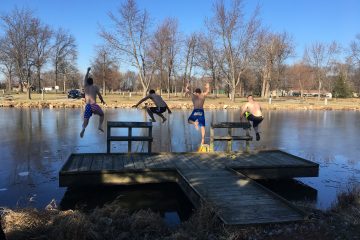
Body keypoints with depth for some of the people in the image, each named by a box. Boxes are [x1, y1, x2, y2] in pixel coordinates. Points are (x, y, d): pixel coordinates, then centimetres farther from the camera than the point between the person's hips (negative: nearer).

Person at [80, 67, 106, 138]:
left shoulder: (85, 87, 13)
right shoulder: (95, 87, 4)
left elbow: (85, 79, 27)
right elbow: (99, 95, 0)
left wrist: (88, 71, 38)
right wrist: (102, 101, 18)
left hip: (87, 106, 3)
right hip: (94, 105, -2)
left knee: (86, 120, 2)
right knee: (101, 114, 22)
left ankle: (83, 128, -29)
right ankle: (100, 126, 0)